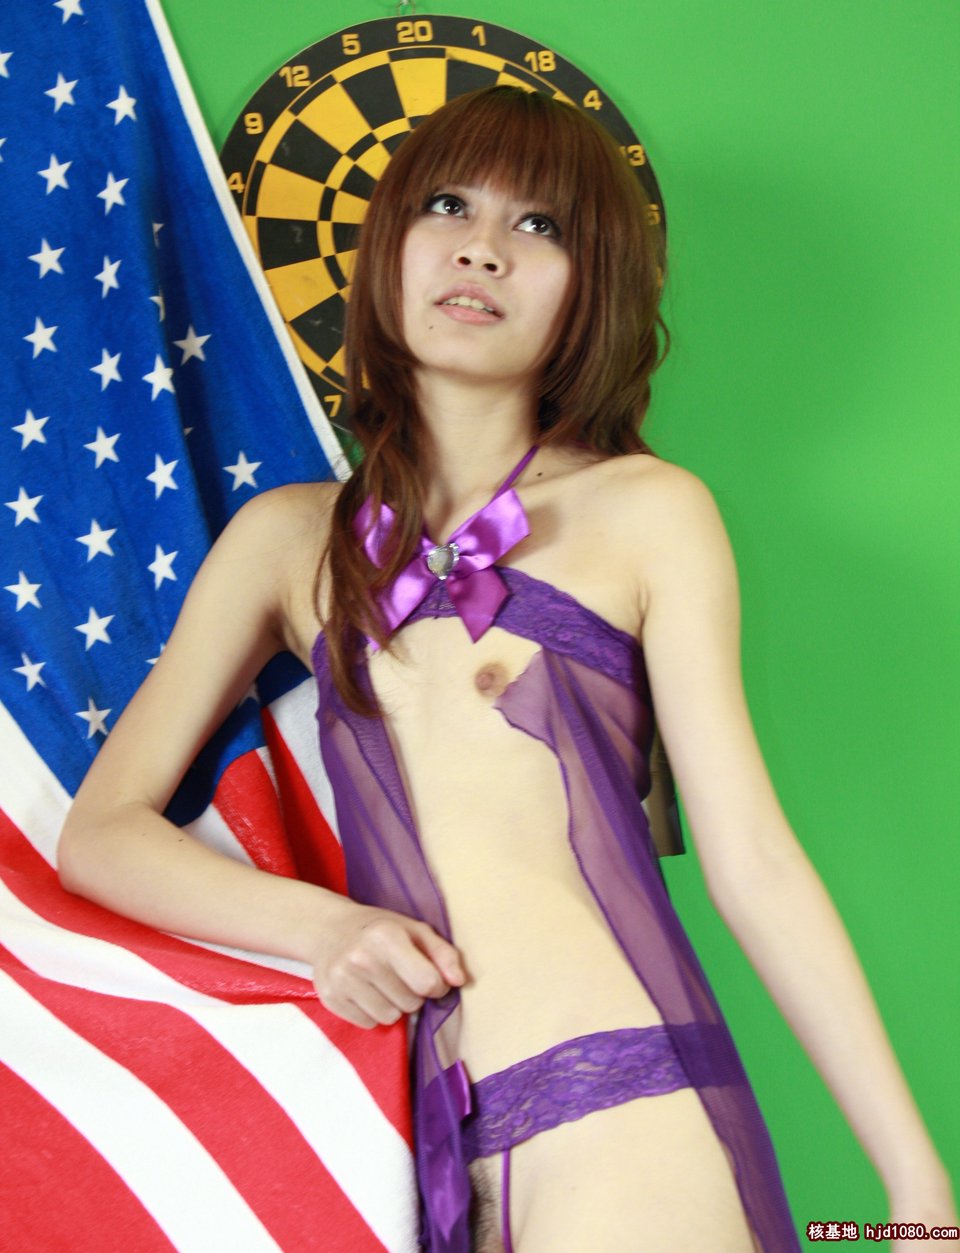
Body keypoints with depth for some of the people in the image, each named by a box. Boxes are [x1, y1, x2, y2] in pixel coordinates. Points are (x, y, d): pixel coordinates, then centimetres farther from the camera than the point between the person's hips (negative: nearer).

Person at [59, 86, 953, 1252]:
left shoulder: (648, 511, 4)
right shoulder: (288, 536, 11)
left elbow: (753, 861, 1)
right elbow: (100, 829, 11)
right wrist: (316, 922, -6)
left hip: (628, 1114, -2)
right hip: (441, 1137, 3)